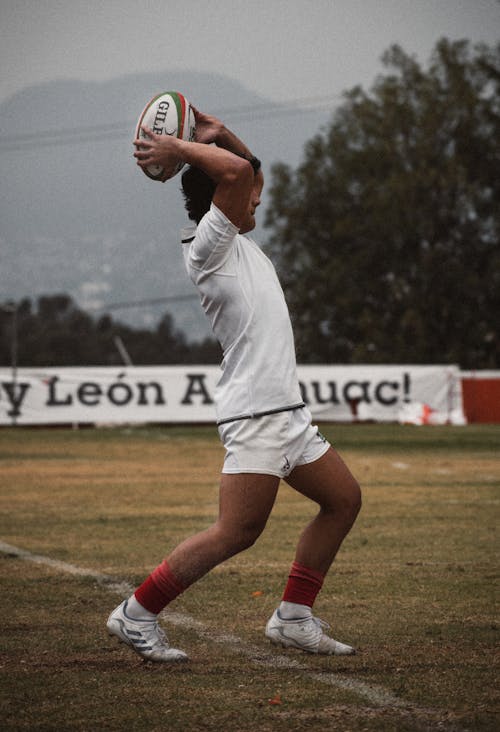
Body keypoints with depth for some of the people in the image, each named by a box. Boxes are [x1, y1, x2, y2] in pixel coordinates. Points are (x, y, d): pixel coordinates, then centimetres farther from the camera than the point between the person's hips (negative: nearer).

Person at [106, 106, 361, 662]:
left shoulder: (235, 241, 18)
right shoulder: (207, 245, -9)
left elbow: (246, 167, 31)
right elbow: (237, 171, -22)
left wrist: (214, 133, 17)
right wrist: (177, 149, -11)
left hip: (286, 413, 10)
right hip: (253, 413, -10)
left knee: (343, 499, 13)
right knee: (236, 532, -13)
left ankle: (293, 618, 15)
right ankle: (137, 616, -4)